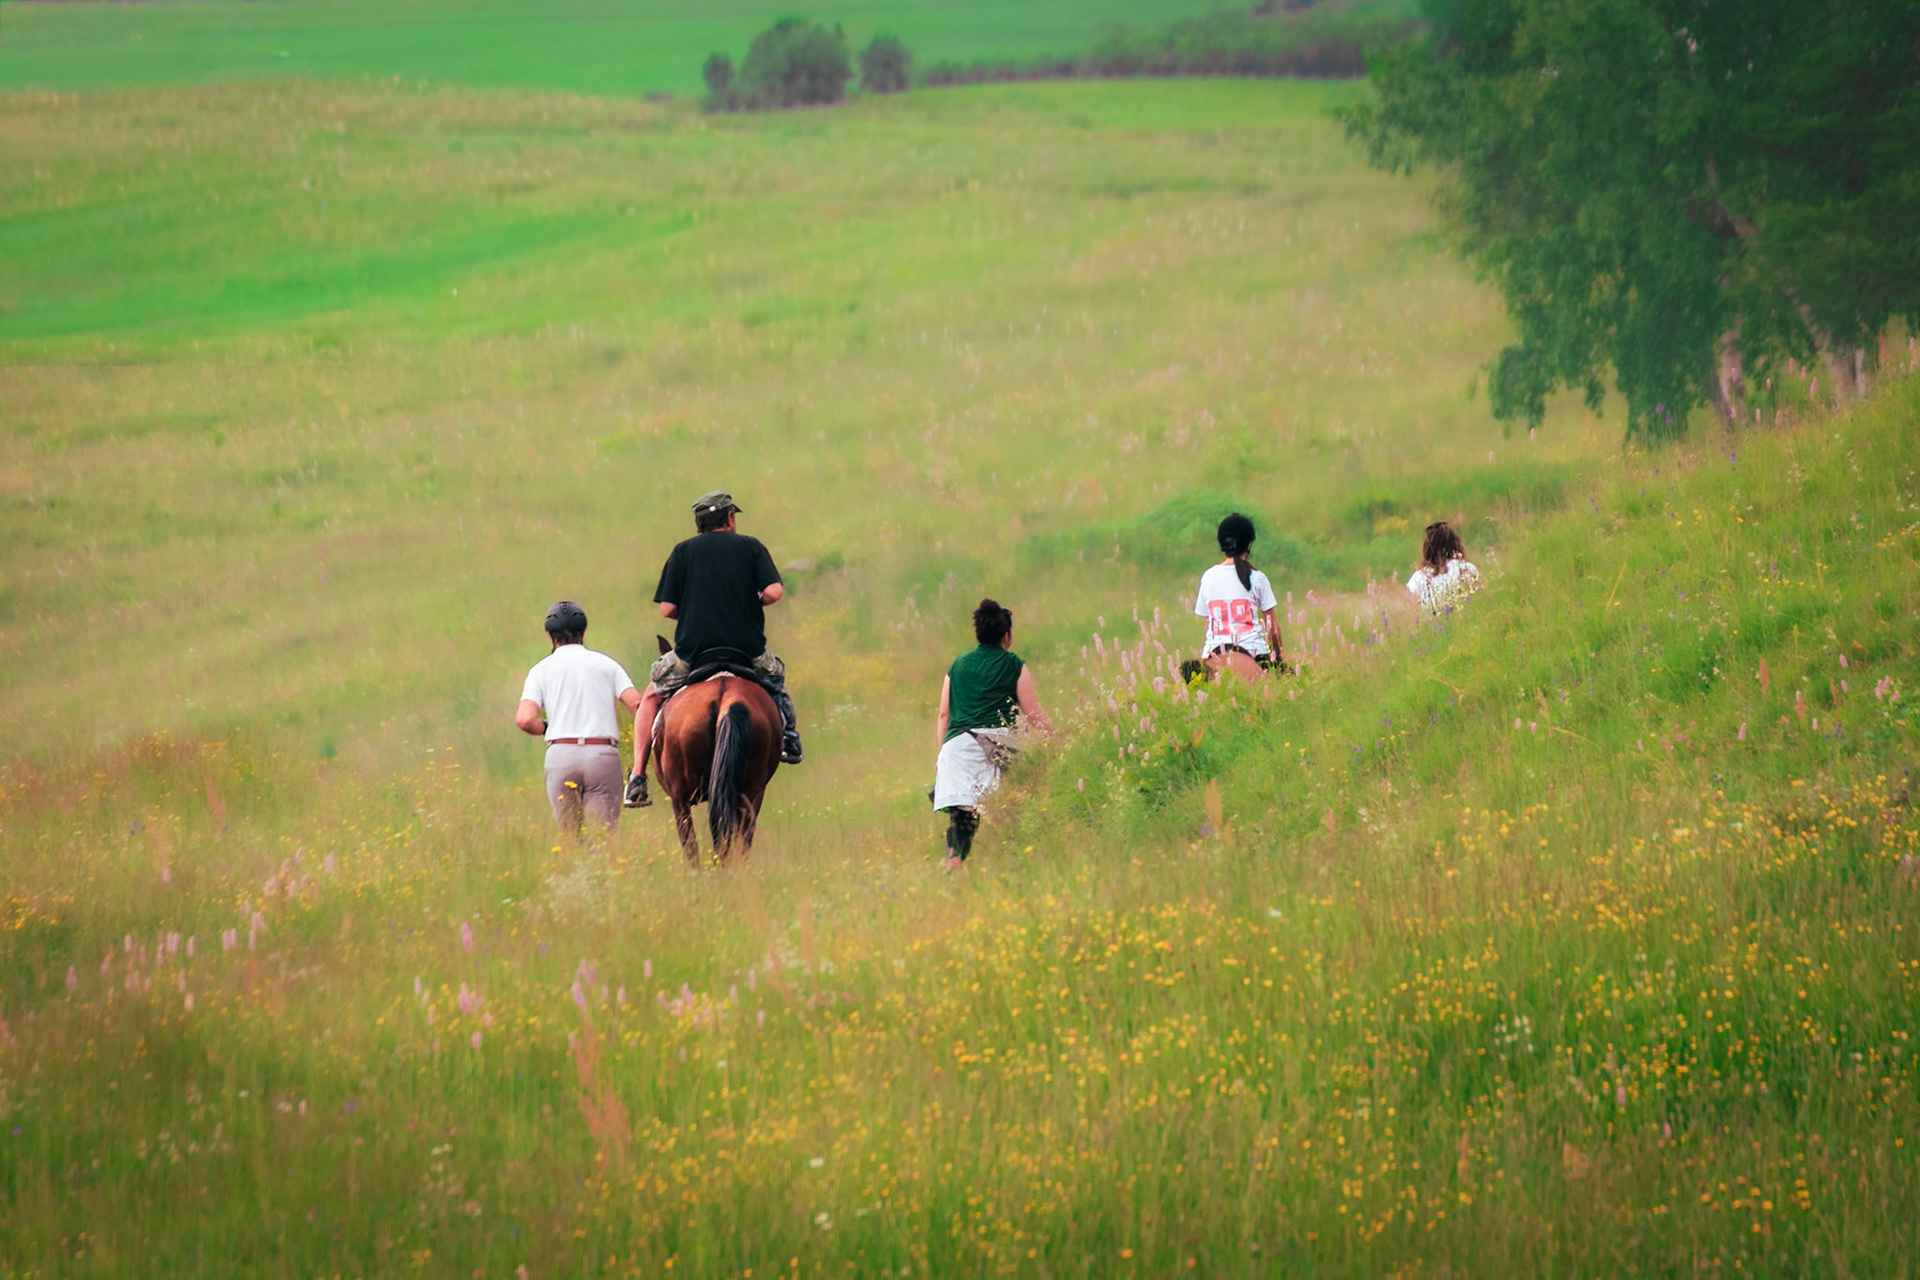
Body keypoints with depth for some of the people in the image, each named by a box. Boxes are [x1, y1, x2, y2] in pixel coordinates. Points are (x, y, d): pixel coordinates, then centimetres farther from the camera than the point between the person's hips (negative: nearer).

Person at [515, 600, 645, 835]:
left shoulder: (541, 670, 10)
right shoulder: (605, 664, 11)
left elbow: (524, 719, -4)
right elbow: (636, 703, -2)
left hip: (560, 754, 0)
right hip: (603, 754, 0)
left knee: (568, 833, 9)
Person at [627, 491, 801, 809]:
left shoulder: (683, 552, 6)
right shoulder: (751, 547, 5)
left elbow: (666, 608, 1)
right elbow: (775, 592, -8)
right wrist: (752, 603, 13)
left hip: (692, 650, -1)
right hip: (748, 649, 1)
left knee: (651, 696, 22)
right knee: (775, 678, 34)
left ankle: (637, 779, 10)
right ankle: (789, 736, 9)